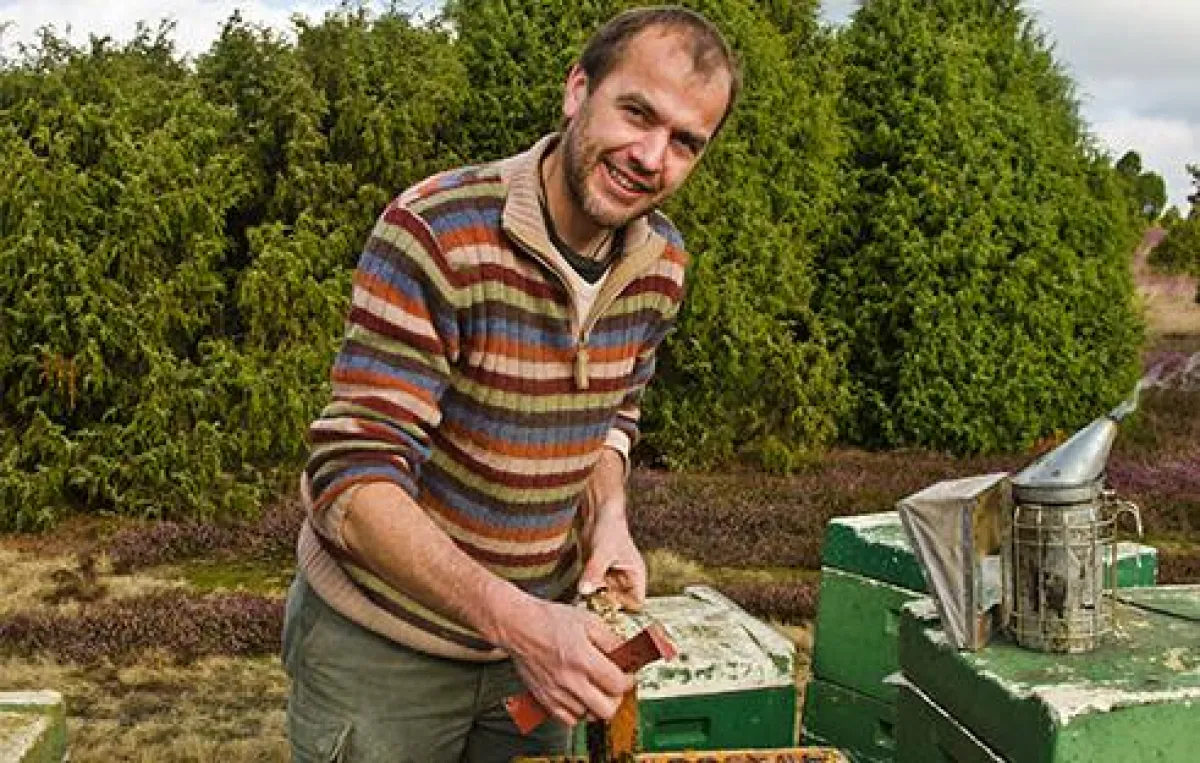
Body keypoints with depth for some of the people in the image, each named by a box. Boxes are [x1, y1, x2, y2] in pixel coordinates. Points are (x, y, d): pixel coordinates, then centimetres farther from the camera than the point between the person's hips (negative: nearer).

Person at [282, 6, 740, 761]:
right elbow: (356, 480, -28)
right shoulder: (436, 232, -25)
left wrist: (609, 516, -7)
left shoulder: (661, 263, -4)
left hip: (535, 632, 6)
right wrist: (514, 618, -39)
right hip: (380, 644, -5)